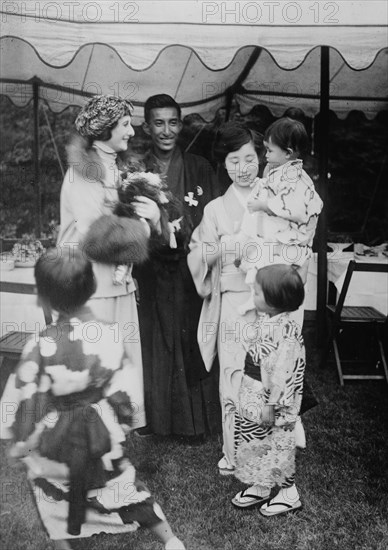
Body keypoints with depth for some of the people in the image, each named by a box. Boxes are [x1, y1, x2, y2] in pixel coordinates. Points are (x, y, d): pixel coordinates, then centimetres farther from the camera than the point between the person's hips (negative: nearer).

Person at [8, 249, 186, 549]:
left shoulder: (39, 347, -24)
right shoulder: (110, 337, -16)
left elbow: (31, 404, -16)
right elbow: (118, 393, -7)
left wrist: (21, 444, -1)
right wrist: (123, 425, 9)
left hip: (57, 436, -3)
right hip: (101, 430, 3)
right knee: (122, 483, 22)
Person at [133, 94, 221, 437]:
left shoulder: (200, 169, 4)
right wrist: (160, 235, -13)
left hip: (191, 272, 0)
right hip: (153, 273, 1)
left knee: (192, 342, 5)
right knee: (155, 342, 7)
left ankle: (196, 419, 20)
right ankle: (155, 417, 23)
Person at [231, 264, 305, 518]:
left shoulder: (287, 333, -26)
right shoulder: (265, 321, 2)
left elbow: (283, 374, -25)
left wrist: (271, 406, -21)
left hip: (270, 403, -9)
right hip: (252, 397, 9)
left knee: (277, 447, 9)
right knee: (255, 444, 20)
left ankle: (289, 494, 29)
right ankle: (260, 486, 38)